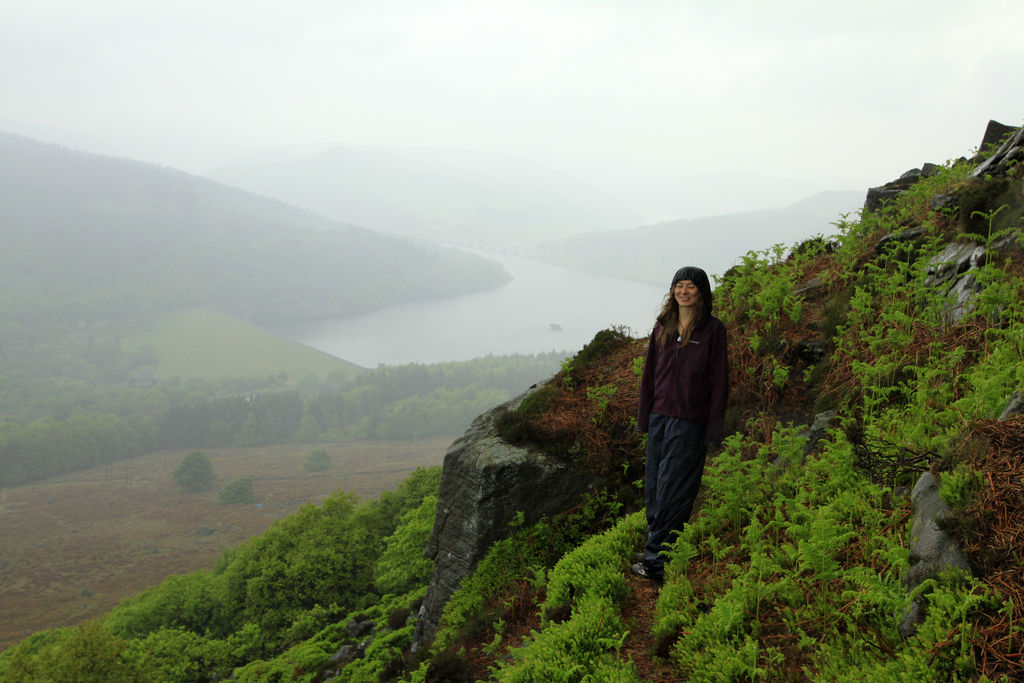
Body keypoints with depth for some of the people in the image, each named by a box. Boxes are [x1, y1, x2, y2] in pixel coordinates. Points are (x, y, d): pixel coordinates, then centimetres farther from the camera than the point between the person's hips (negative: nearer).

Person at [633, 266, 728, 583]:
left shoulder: (713, 329, -5)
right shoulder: (663, 327, 9)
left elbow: (719, 380, -5)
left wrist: (713, 428, -8)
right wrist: (644, 416, 10)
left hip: (689, 421, -6)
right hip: (660, 415, 6)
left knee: (672, 492, -4)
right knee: (654, 488, 9)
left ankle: (655, 561, 1)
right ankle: (659, 549, 19)